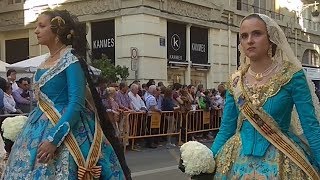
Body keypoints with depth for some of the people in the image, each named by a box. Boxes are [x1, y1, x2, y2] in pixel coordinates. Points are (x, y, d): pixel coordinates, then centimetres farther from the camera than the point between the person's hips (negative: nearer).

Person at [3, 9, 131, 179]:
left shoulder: (72, 60, -13)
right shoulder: (46, 61, 11)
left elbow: (76, 104, -21)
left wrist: (54, 139, -26)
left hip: (65, 129, -8)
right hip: (39, 128, 8)